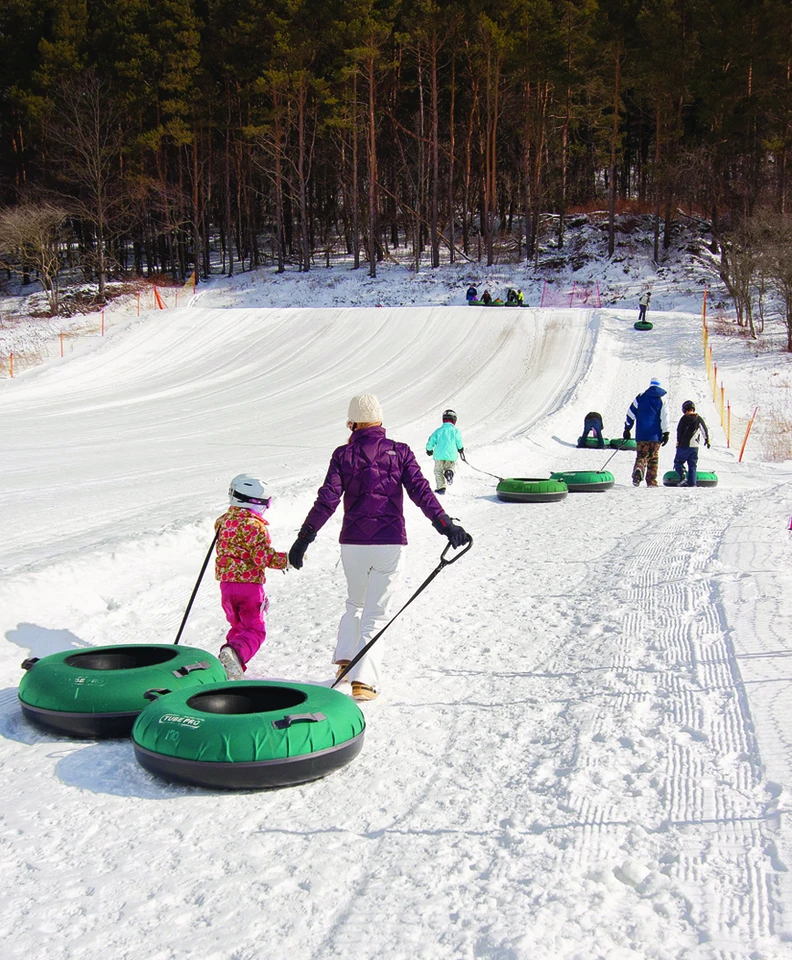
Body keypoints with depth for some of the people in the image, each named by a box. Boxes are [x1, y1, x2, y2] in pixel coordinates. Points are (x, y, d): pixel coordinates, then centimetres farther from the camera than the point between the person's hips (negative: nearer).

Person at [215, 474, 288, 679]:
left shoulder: (223, 521, 8)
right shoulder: (256, 526, -13)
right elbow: (264, 558, -18)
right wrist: (288, 560, -8)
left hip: (226, 583, 6)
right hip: (250, 584, -6)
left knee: (238, 626, 23)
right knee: (255, 630, 0)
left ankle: (230, 662, 8)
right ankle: (236, 652, -27)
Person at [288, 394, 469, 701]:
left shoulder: (344, 455, -1)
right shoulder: (399, 452, 0)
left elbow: (327, 500, -7)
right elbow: (421, 493, -7)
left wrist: (304, 537, -3)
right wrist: (446, 525, -6)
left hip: (352, 543, 1)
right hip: (390, 543, -1)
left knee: (355, 602, 26)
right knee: (376, 612, 3)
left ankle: (345, 659, 16)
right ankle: (363, 679, -6)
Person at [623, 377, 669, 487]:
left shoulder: (641, 397, 6)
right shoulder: (662, 398, 2)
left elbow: (631, 413, 5)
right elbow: (664, 417, -4)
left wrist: (627, 429, 10)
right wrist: (666, 433, -2)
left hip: (641, 435, 0)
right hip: (655, 435, 0)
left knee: (641, 455, 4)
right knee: (653, 458, 10)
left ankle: (638, 469, -28)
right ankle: (651, 481, 8)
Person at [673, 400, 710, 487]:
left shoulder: (684, 418, -6)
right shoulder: (699, 419, 6)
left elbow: (679, 431, -5)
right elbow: (705, 430, 13)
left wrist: (678, 442, 4)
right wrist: (707, 440, 26)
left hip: (684, 445, -4)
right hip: (695, 446, 4)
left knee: (678, 462, 6)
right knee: (692, 465, 9)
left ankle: (682, 477, -16)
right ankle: (692, 483, 2)